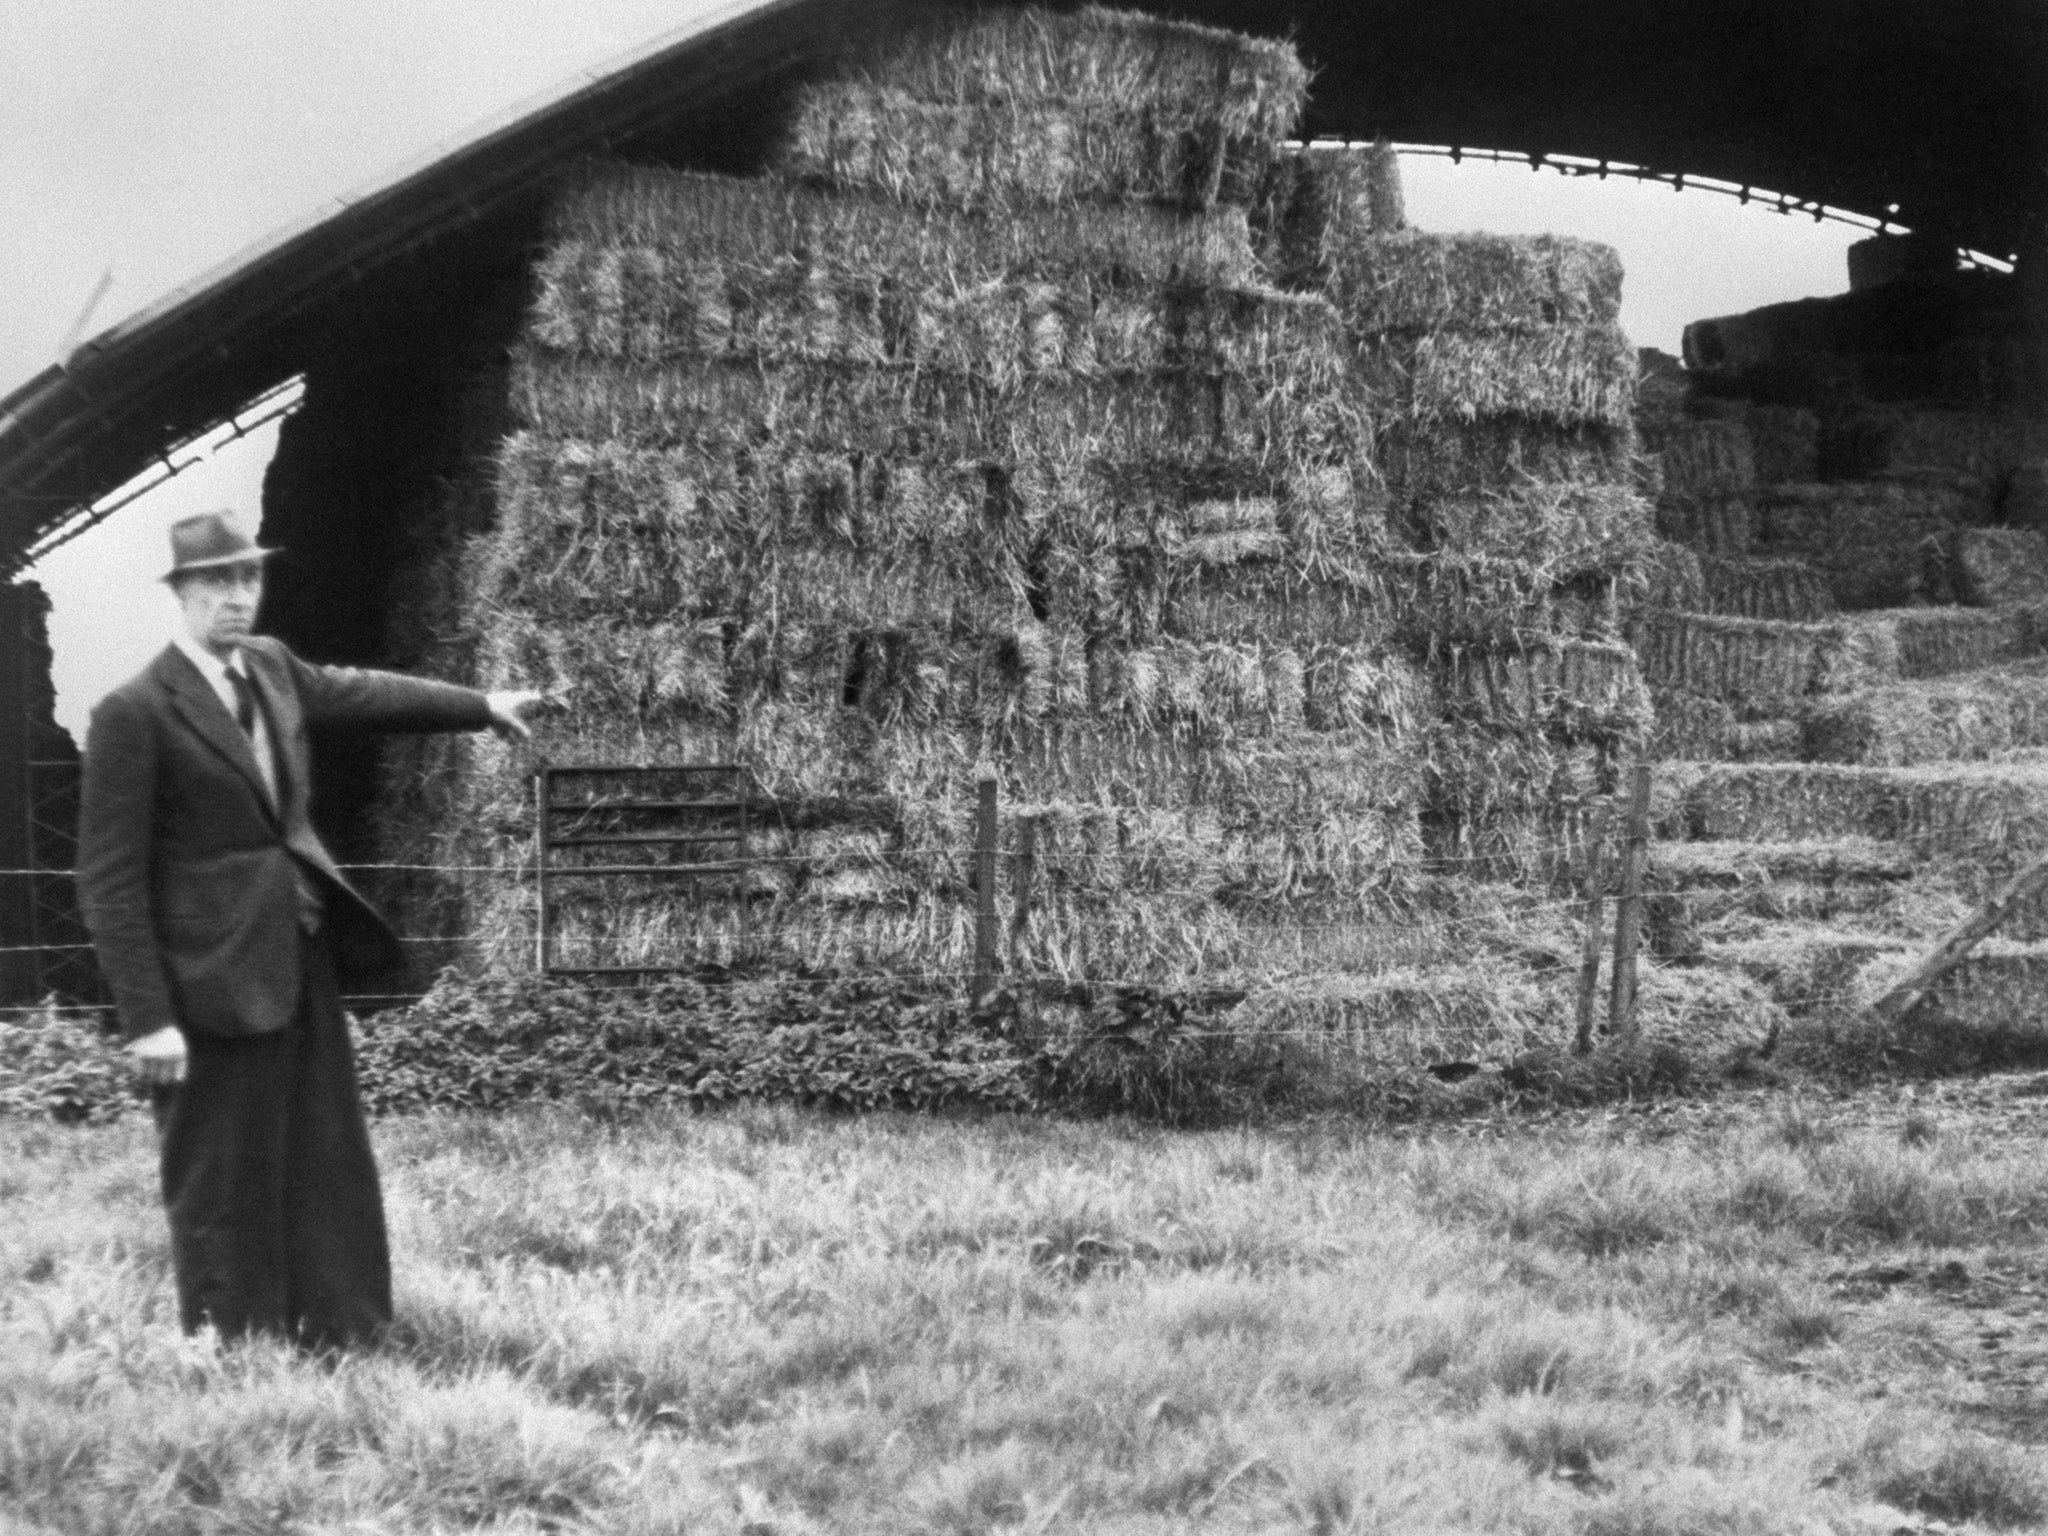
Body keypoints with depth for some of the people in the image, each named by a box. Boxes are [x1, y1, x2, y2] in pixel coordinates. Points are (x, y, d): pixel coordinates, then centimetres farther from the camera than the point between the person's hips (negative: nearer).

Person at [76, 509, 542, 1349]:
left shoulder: (271, 667, 7)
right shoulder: (134, 713, -15)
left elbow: (358, 692, 27)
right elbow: (110, 879, -15)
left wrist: (482, 706, 36)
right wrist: (148, 1018, -18)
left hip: (303, 957, 8)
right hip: (217, 977, -8)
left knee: (328, 1167, 14)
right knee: (226, 1186, 1)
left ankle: (336, 1337, 25)